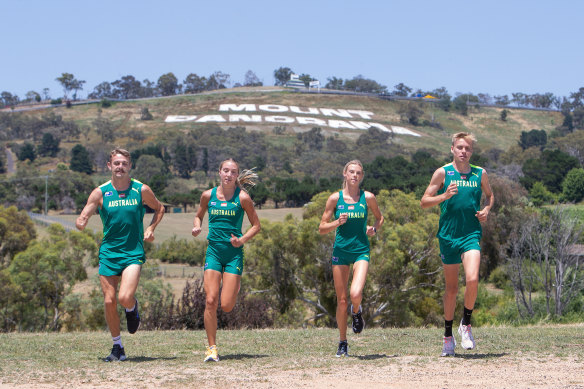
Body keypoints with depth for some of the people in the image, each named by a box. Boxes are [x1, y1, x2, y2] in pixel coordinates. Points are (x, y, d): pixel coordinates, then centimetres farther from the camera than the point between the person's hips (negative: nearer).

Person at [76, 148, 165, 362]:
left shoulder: (142, 190, 0)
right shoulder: (100, 192, 0)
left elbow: (159, 209, 17)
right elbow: (82, 219, -2)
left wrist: (150, 228, 1)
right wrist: (81, 223, -26)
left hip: (133, 252, -2)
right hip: (108, 252, 2)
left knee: (125, 298, -20)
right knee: (109, 301, 0)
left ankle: (132, 308, 18)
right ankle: (117, 347, 16)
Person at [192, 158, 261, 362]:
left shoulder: (242, 197, -3)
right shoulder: (208, 195, 4)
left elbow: (256, 225, 5)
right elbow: (199, 215, 21)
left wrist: (242, 239, -12)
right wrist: (196, 227, -1)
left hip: (234, 253, -2)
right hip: (214, 251, 2)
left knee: (226, 306, -7)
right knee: (211, 301, -11)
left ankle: (235, 288, 31)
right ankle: (212, 347, 0)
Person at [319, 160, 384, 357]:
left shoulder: (367, 197, 1)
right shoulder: (335, 198, 0)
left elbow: (379, 218, 19)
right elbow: (322, 228, 2)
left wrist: (374, 229, -2)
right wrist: (337, 222, -16)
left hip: (361, 250, -1)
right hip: (341, 250, 1)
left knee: (356, 294, -22)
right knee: (342, 301, 2)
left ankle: (357, 312, 15)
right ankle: (342, 343, 17)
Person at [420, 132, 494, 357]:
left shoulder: (480, 174, 7)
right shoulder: (443, 173, 2)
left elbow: (489, 195, 26)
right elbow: (424, 202, 2)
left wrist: (486, 209, 5)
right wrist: (444, 196, -15)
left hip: (471, 235, 0)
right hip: (448, 235, 0)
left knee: (472, 279, -21)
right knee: (451, 288, 7)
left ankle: (466, 324, 2)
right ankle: (448, 336, 22)